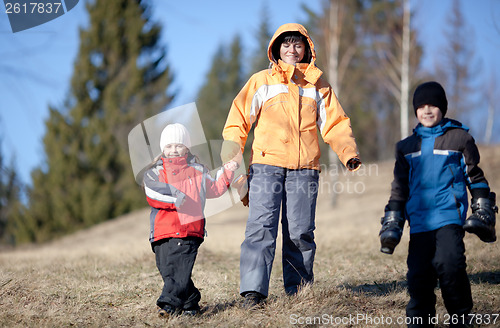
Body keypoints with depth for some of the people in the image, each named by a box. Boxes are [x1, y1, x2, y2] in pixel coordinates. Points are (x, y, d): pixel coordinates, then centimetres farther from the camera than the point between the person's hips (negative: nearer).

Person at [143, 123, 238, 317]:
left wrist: (226, 173, 19)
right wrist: (174, 200, -17)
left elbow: (214, 190, 31)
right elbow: (152, 195, -6)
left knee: (180, 270, -15)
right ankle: (191, 301, 15)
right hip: (163, 233, 1)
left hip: (189, 232, -1)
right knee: (168, 271, 0)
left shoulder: (198, 171, 17)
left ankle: (169, 303, -22)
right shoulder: (155, 172, 11)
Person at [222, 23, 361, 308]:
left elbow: (335, 124, 14)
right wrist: (232, 159, -7)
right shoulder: (261, 81, 12)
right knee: (261, 227, -12)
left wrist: (349, 153, -5)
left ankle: (299, 290, 11)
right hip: (267, 164, -2)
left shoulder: (317, 85, 17)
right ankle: (253, 291, -17)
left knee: (301, 232, 2)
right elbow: (239, 119, 7)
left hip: (305, 168, 2)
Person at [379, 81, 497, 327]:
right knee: (419, 274, -3)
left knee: (449, 264, -21)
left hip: (449, 216, -4)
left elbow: (476, 178, 12)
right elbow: (400, 188, 22)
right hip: (419, 221, 4)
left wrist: (482, 215, 7)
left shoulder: (459, 138, 8)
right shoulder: (407, 147, 18)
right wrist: (391, 227, 17)